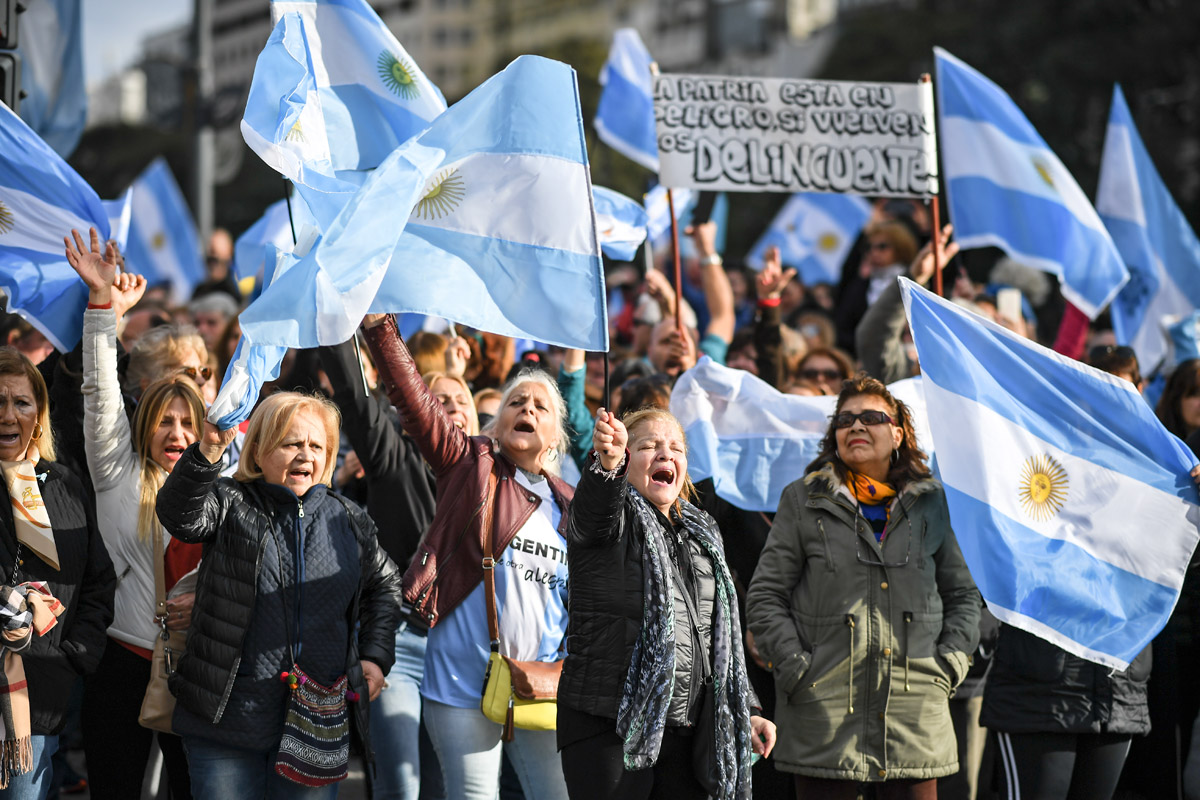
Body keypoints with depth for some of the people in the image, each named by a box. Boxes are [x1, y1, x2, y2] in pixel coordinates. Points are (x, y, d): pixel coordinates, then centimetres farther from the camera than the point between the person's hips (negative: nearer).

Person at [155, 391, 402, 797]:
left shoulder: (349, 522, 10)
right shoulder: (231, 505, 0)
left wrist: (375, 657, 11)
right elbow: (180, 516, -22)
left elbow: (384, 584, 24)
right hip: (228, 719, -2)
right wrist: (207, 451, -39)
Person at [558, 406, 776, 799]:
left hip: (683, 733, 6)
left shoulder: (702, 535, 18)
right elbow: (596, 507, -27)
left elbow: (722, 637, 24)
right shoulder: (615, 520, 0)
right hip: (608, 727, -6)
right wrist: (607, 463, -49)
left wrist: (746, 711, 17)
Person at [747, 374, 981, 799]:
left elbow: (963, 594, 17)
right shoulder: (804, 501, 6)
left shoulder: (930, 504, 11)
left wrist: (949, 663, 3)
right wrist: (796, 668, -7)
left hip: (915, 711, 2)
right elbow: (765, 596, 4)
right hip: (824, 710, -2)